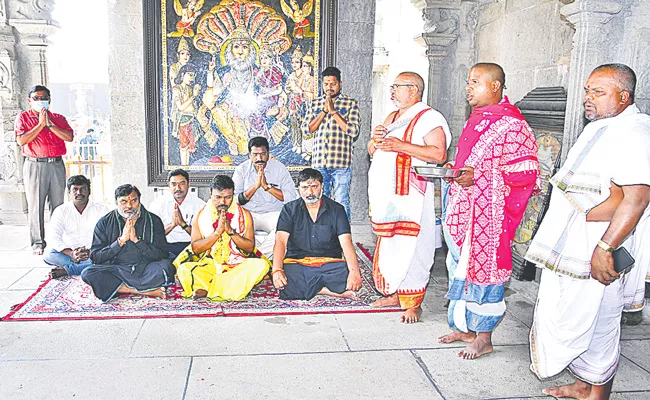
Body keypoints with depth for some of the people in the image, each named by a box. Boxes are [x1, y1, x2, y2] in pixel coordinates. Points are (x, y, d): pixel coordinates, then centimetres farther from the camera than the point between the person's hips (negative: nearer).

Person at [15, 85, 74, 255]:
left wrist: (49, 124, -7)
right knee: (35, 205, -3)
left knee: (58, 204, 2)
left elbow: (69, 137, -2)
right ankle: (37, 243, 3)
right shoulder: (23, 117, 9)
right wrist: (40, 124, -7)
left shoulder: (58, 118, 15)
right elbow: (22, 140, -6)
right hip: (35, 165, -2)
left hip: (57, 165, 2)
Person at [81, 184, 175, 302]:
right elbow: (95, 257, -1)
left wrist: (136, 240, -12)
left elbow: (163, 255, -4)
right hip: (116, 271, 1)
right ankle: (145, 291, -27)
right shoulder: (104, 222, 6)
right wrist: (121, 241, -11)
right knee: (88, 273, -27)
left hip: (145, 270, -1)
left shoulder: (153, 221, 4)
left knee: (167, 266, -31)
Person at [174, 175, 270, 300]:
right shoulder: (200, 215, 3)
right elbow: (196, 248, -4)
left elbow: (250, 247, -3)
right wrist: (218, 231, -17)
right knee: (184, 269, -28)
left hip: (239, 265, 1)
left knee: (261, 265, -30)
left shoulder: (244, 214, 2)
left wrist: (230, 231, -17)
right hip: (210, 265, 0)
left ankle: (207, 289, -30)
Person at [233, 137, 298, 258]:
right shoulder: (241, 170, 3)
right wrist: (255, 186, -19)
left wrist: (267, 186, -17)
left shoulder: (279, 168, 0)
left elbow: (292, 198, -9)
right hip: (248, 213, 1)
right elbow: (235, 200, -8)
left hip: (274, 213, -1)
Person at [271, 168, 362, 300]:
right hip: (296, 262, 1)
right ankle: (334, 291, -21)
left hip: (329, 263, 0)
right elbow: (281, 241, -4)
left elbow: (346, 243, -5)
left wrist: (354, 271, -24)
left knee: (348, 274, -33)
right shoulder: (290, 210, 9)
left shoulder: (336, 210, 7)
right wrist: (277, 270, -23)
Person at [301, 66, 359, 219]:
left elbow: (354, 131, -7)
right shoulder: (314, 104, 14)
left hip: (341, 163, -3)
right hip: (318, 162, 3)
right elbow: (305, 131, 5)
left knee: (342, 203, -1)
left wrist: (333, 111, -9)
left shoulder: (351, 103, 4)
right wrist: (324, 112, -4)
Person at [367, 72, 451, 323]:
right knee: (387, 246, 13)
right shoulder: (392, 117, 19)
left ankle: (413, 303, 5)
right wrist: (375, 141, -1)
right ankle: (394, 294, 26)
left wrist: (401, 146, -23)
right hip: (386, 196, 8)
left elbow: (439, 154, -20)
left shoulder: (429, 118, -7)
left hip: (410, 197, -8)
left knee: (409, 249, -6)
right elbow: (372, 152, 23)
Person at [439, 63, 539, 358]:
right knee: (461, 267, 15)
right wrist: (453, 170, 7)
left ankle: (483, 338, 15)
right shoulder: (476, 120, 15)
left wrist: (477, 176, -25)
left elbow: (526, 173, -18)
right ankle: (464, 327, 30)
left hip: (489, 215, -9)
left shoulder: (512, 125, -14)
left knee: (483, 268, 0)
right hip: (462, 211, 9)